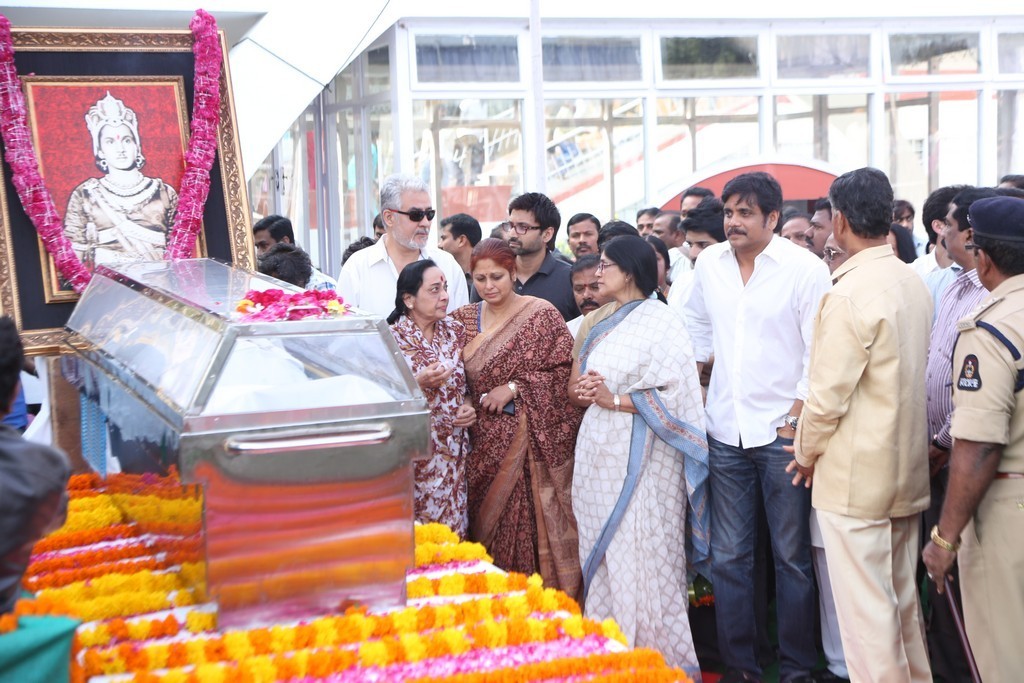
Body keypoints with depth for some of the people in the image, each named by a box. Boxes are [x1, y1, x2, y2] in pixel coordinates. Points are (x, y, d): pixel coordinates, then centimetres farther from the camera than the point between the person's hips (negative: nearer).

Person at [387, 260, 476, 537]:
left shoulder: (455, 332, 7)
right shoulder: (392, 338, -9)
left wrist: (468, 405, 0)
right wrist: (418, 383, -20)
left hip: (453, 450, 4)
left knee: (451, 527, 6)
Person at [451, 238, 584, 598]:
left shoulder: (540, 314, -3)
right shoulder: (464, 318, 10)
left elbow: (566, 371, -8)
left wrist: (514, 387, -13)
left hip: (532, 443, -4)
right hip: (484, 445, 4)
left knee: (530, 524, -5)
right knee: (488, 526, 6)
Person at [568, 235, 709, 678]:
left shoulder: (661, 323, -8)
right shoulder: (602, 326, 16)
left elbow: (675, 393, -16)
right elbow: (578, 384, 19)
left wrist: (615, 399, -17)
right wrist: (581, 391, -3)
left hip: (640, 454, -8)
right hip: (599, 452, 8)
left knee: (643, 556, -4)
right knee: (603, 553, 10)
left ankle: (658, 657, 6)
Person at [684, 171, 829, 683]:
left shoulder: (805, 269, -8)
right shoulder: (709, 263, 6)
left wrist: (795, 421, -12)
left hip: (782, 431, -4)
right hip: (725, 431, 4)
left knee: (792, 557, 5)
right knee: (728, 557, 10)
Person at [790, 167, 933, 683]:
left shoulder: (849, 293, -19)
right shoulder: (913, 283, 6)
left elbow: (827, 395, -19)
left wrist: (806, 454, -1)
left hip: (855, 476, -8)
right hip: (907, 470, 8)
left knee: (865, 608, 1)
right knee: (902, 597, 19)